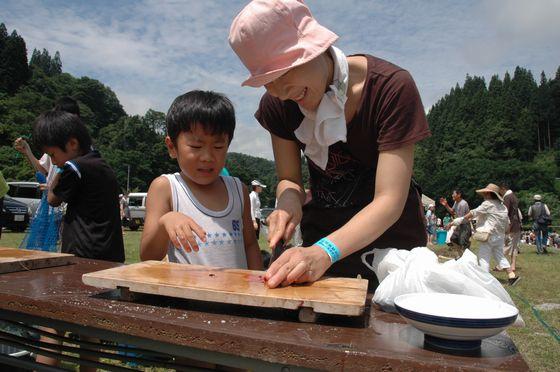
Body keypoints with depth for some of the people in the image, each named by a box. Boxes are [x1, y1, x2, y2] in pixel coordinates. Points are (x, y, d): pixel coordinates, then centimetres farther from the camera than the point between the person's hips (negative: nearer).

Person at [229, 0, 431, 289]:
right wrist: (289, 201, -28)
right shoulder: (277, 104, -12)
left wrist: (324, 252, -45)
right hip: (320, 237, 4)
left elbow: (389, 201, -30)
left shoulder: (391, 88, -26)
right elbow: (289, 179, -4)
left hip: (391, 239, -3)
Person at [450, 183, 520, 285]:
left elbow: (474, 213, -11)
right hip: (499, 236, 8)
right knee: (500, 256, 18)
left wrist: (462, 219, -4)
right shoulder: (503, 207, 12)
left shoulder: (488, 204, -11)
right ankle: (512, 275, 14)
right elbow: (507, 222, 16)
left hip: (488, 235, -8)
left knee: (483, 258, -3)